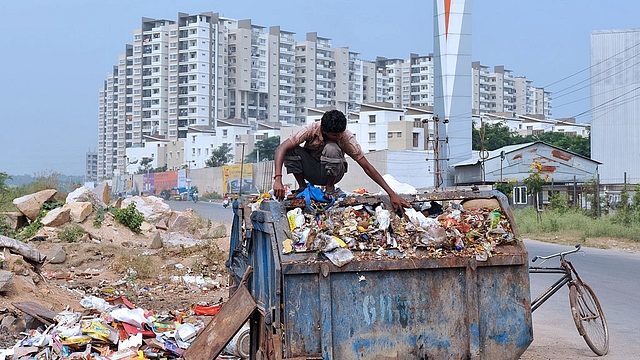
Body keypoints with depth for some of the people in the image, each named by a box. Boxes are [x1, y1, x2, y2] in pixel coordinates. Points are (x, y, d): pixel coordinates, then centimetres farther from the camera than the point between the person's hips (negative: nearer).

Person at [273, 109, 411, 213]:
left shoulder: (346, 137, -24)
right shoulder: (312, 130, -26)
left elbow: (367, 168, -23)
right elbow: (281, 148, -32)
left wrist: (391, 194, -30)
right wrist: (278, 179, -46)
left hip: (331, 174, -1)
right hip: (311, 171, 1)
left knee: (331, 148, -34)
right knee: (291, 150, -29)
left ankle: (330, 188, -10)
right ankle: (302, 187, -7)